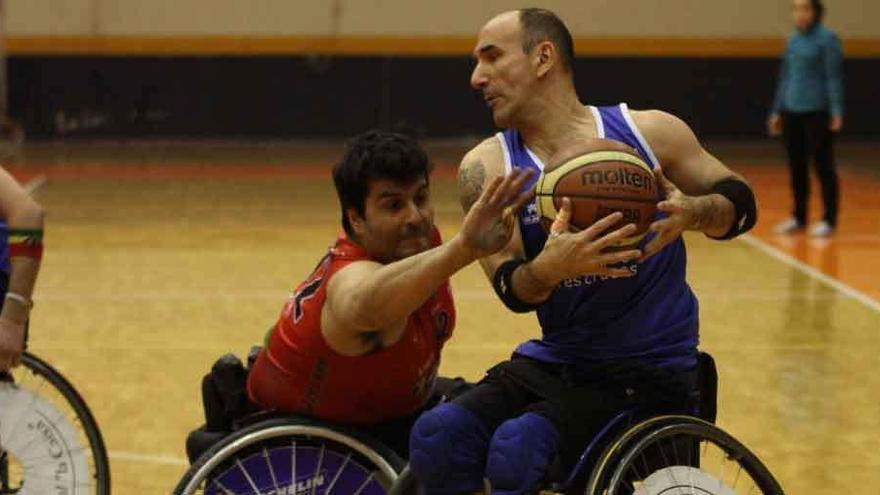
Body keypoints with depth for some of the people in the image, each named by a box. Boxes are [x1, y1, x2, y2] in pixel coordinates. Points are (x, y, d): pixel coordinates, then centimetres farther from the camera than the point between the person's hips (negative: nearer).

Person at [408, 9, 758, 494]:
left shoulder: (649, 132, -5)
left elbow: (740, 201, 4)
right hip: (553, 361, 3)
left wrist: (694, 213, -19)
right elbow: (512, 291, -10)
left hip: (649, 371, -3)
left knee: (516, 448, -27)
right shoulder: (486, 166, -2)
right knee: (436, 436, -20)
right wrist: (549, 268, -34)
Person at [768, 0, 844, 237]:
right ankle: (798, 217, 19)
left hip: (817, 112, -6)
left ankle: (829, 220, 7)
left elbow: (834, 77, -11)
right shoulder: (793, 40, 11)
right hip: (792, 111, 6)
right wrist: (777, 111, 15)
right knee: (796, 166, 10)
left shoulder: (827, 39, -8)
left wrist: (837, 111, -18)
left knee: (823, 166, 0)